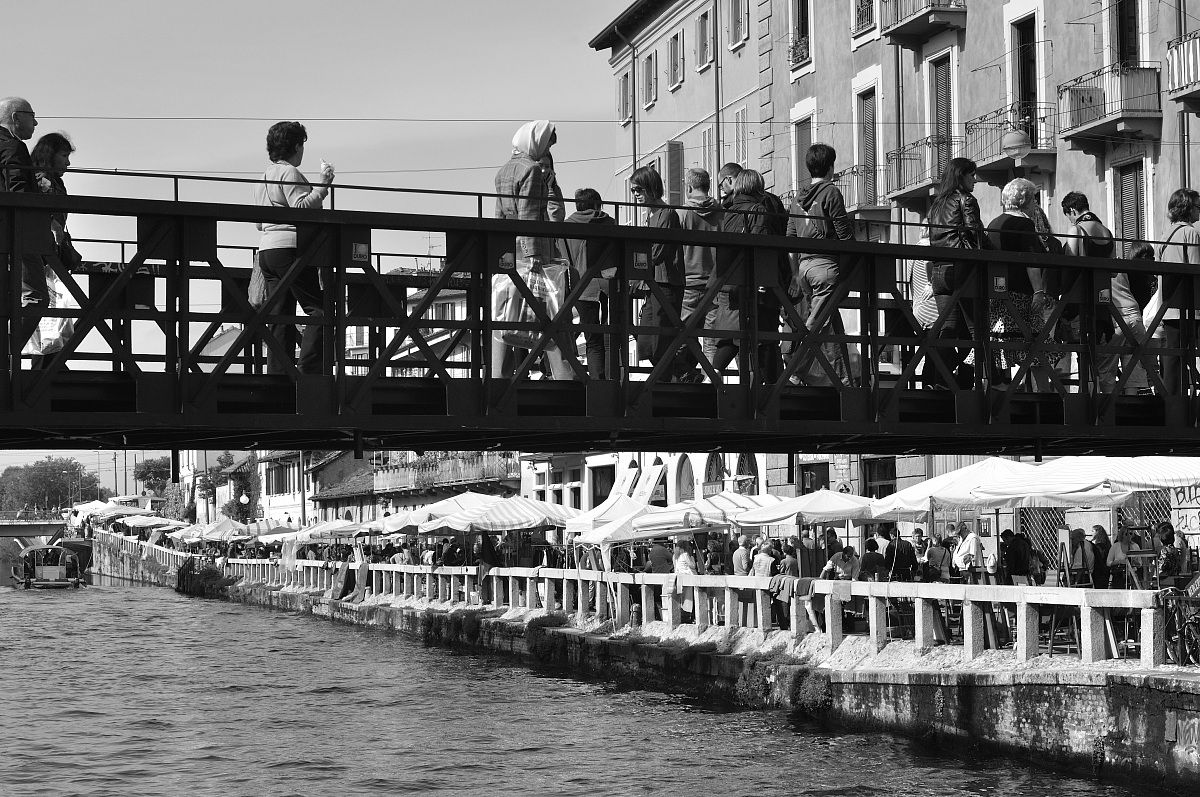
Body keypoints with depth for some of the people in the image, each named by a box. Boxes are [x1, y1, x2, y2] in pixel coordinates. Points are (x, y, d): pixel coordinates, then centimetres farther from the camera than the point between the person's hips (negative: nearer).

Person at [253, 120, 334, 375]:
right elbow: (302, 206, -18)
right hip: (290, 247, -9)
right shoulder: (289, 173, -6)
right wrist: (323, 185, -18)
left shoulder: (264, 177, 21)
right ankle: (310, 372, -18)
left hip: (266, 249, 9)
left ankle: (277, 374, 2)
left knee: (278, 317, 7)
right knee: (319, 311, -9)